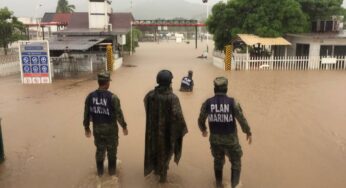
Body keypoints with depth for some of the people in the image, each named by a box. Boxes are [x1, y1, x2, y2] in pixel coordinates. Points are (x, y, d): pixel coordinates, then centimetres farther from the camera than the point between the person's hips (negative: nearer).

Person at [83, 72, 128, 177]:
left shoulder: (90, 96, -8)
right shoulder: (112, 97, -20)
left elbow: (86, 113, -2)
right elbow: (119, 114, -16)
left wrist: (86, 128, 11)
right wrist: (124, 126, -2)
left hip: (97, 128, 3)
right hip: (110, 128, -3)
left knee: (100, 149, 19)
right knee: (111, 150, 15)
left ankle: (100, 171, 31)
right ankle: (111, 170, 28)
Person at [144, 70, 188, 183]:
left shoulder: (150, 94, -11)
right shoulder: (173, 97, -24)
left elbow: (145, 102, 13)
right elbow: (177, 115, -27)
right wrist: (183, 129, -13)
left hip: (153, 128, 4)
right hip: (167, 129, -3)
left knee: (154, 148, 25)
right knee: (165, 150, 16)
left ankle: (156, 169, 43)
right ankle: (163, 174, 27)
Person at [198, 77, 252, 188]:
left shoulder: (208, 103, -10)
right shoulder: (232, 102, -16)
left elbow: (201, 120, 2)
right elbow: (242, 120, -11)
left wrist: (203, 130, 23)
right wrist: (248, 132, 6)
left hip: (215, 139, 3)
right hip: (230, 139, -3)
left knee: (218, 161, 27)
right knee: (236, 162, 21)